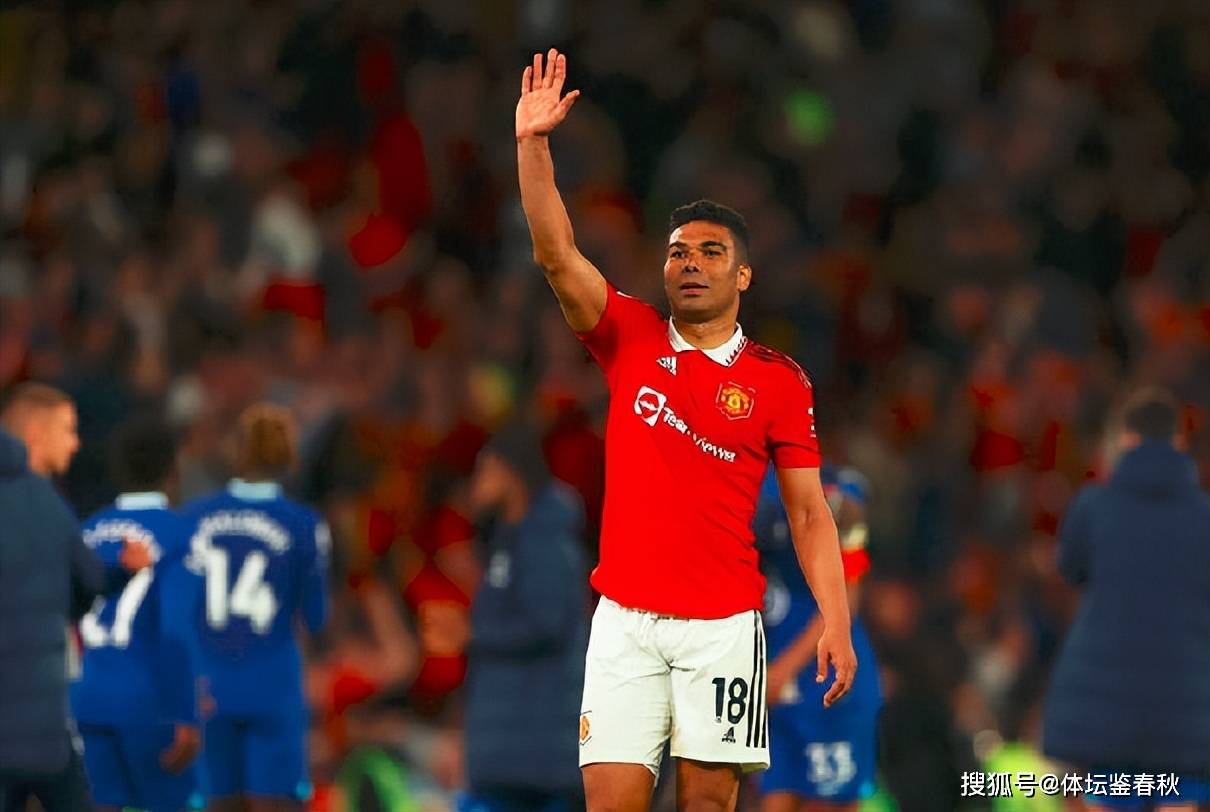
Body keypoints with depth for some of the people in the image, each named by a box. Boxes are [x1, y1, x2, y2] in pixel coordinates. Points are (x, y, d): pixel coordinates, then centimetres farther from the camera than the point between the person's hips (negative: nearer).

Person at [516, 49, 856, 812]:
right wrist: (533, 145, -16)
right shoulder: (630, 338, 7)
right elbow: (557, 255, -5)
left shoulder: (778, 380, 4)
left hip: (724, 626, -1)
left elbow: (810, 512, 5)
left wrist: (836, 623, -3)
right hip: (625, 620, 1)